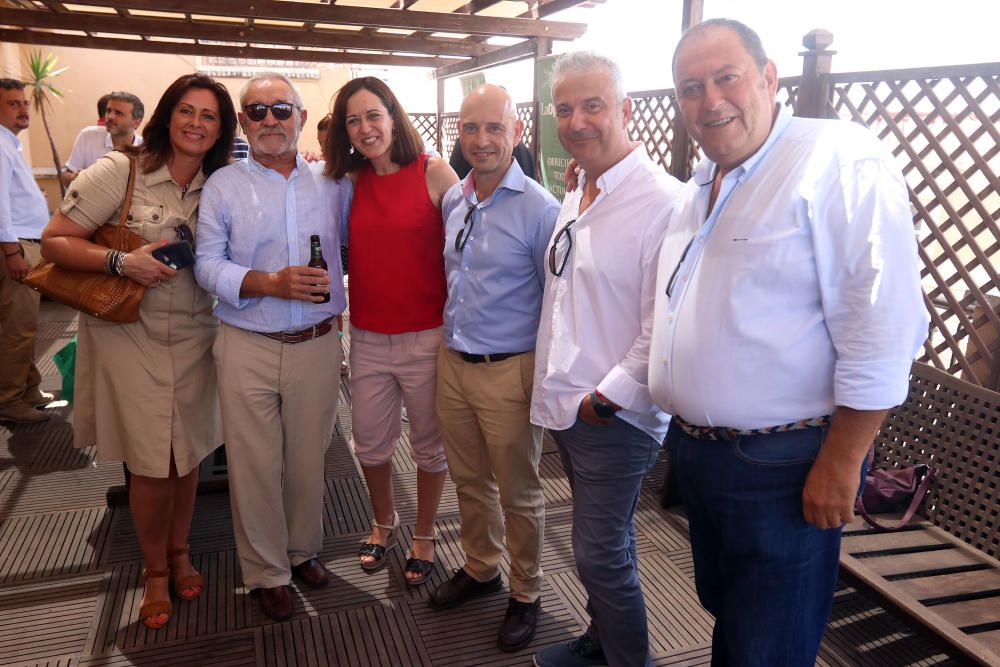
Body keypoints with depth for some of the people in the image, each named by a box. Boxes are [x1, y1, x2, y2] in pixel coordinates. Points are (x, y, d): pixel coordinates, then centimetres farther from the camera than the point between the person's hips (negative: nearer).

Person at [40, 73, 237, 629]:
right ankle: (156, 571, 27)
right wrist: (121, 261, -23)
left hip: (194, 336, 4)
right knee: (151, 463, 4)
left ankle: (180, 551, 36)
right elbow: (55, 242, -9)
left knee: (188, 453, 13)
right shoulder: (119, 171, -11)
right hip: (129, 338, -3)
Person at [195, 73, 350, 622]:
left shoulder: (331, 183, 7)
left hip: (317, 345, 2)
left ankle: (302, 550, 37)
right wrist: (272, 283, -18)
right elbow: (207, 264, -5)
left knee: (308, 458, 14)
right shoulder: (223, 186, 1)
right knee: (255, 464, 6)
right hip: (248, 348, -1)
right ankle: (267, 571, 26)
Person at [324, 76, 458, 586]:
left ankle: (424, 535, 35)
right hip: (368, 337, 4)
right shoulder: (350, 182, 6)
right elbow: (347, 251, 13)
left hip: (426, 336, -4)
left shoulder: (434, 173, -8)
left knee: (428, 444, 12)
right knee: (369, 442, 15)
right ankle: (384, 522, 43)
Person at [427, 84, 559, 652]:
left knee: (519, 493, 10)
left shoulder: (539, 209, -14)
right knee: (470, 481, 21)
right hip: (453, 363, 6)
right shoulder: (453, 200, 6)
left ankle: (527, 594, 32)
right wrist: (450, 346, 16)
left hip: (510, 371, -6)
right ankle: (481, 568, 43)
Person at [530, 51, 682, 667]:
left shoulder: (662, 201, -18)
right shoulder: (575, 199, 10)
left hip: (615, 417, -8)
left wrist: (606, 399, -16)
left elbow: (663, 329, -21)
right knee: (608, 541, 23)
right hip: (568, 408, 8)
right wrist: (561, 388, 13)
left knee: (600, 553, 4)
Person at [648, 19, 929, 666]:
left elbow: (881, 329, -21)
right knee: (725, 615, 26)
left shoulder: (841, 161, -17)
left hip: (782, 466, -8)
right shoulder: (699, 188, 10)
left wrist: (840, 463, -19)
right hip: (696, 450, 8)